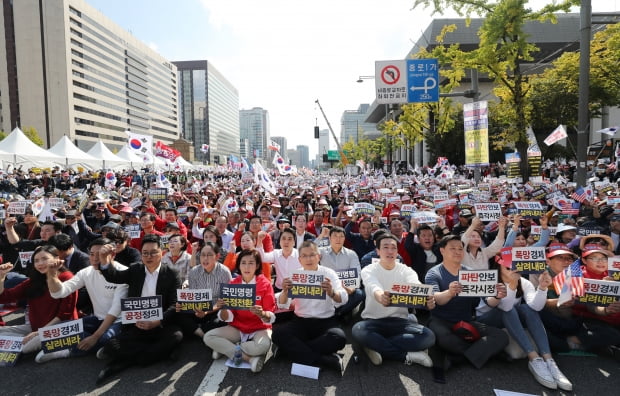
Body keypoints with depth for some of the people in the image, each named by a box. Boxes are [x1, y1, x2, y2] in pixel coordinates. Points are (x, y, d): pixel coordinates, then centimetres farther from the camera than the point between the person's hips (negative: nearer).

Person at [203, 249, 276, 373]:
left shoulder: (265, 284, -10)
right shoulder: (233, 284, -2)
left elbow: (271, 317, -14)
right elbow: (228, 318, -6)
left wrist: (262, 314, -37)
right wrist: (223, 309, -28)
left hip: (259, 329, -3)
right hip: (237, 328, 3)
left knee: (263, 345, -35)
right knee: (208, 337, -18)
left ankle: (224, 348, -10)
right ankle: (250, 358, -18)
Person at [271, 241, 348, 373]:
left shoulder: (328, 273, -3)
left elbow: (342, 300, -18)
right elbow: (283, 305, -9)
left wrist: (331, 293, -42)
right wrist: (285, 292, -32)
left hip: (325, 321, -2)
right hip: (301, 321, 2)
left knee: (339, 338, -32)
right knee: (278, 333, -26)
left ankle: (292, 349, -17)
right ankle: (328, 361, -25)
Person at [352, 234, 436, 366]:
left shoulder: (407, 271, 2)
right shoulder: (368, 270, -5)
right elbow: (373, 287, -29)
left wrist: (427, 299, -47)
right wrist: (380, 296, -56)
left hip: (399, 321, 2)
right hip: (373, 320, -2)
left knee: (428, 336, -26)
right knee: (358, 330, -35)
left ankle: (376, 346, -18)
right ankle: (406, 355, -20)